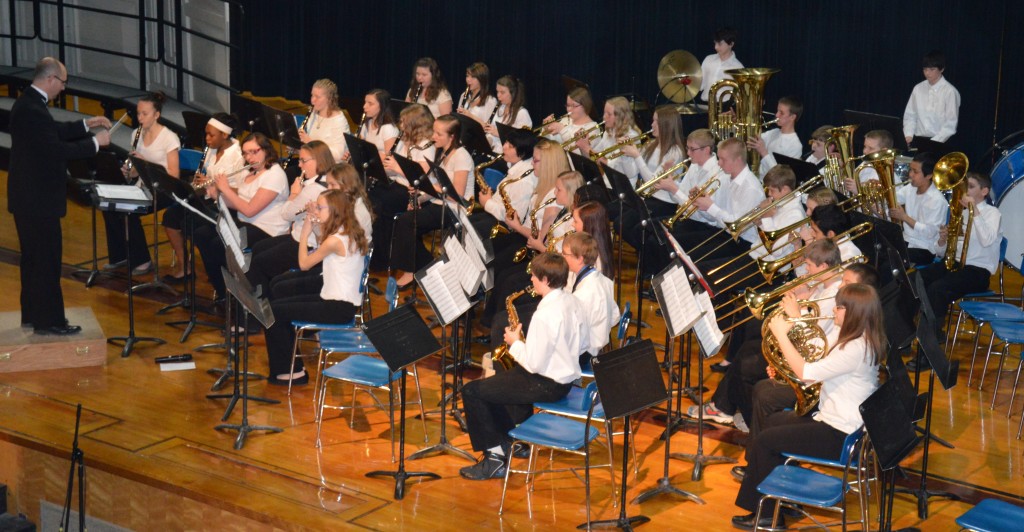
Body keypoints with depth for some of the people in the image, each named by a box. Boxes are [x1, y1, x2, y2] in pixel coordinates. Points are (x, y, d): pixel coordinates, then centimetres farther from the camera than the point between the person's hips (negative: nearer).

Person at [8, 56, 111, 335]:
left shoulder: (28, 103, 9)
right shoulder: (33, 110, -23)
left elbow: (54, 132, 22)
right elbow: (58, 150, -26)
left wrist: (86, 124, 16)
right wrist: (95, 142, -16)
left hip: (29, 196, 11)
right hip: (39, 198, -11)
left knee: (33, 257, 17)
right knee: (47, 259, -2)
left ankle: (32, 315, 27)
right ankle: (49, 321, 4)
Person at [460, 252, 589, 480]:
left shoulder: (544, 315, -27)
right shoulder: (573, 302, 0)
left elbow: (533, 364, -25)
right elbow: (583, 343, 11)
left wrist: (515, 343, -7)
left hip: (548, 385, -10)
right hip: (567, 374, 10)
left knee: (471, 391, -4)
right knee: (502, 376, 33)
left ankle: (495, 455, 0)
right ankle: (509, 439, 33)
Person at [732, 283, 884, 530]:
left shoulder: (856, 348, -27)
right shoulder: (861, 340, 5)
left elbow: (807, 373, -27)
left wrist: (781, 334, -19)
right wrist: (792, 323, 8)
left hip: (838, 435, -11)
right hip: (838, 420, 11)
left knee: (762, 442, -7)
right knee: (775, 421, 27)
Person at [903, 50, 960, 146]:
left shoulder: (950, 91, -6)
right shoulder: (918, 89, 9)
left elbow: (950, 124, -7)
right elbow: (910, 115, 13)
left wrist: (934, 142, -15)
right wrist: (908, 135, -2)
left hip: (940, 142, -4)